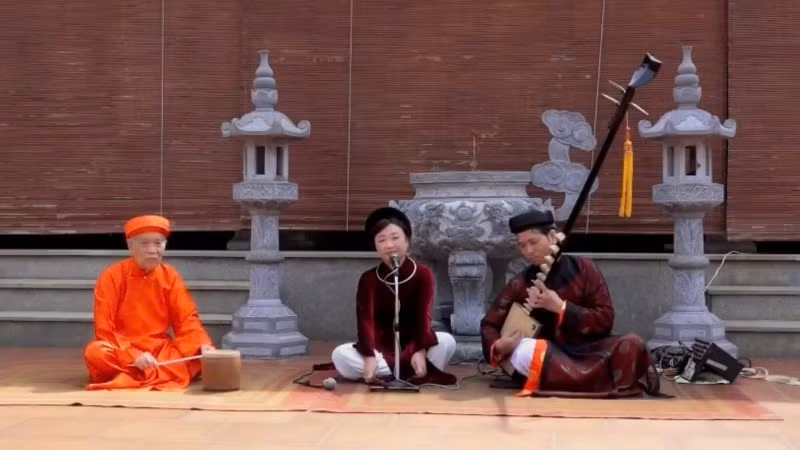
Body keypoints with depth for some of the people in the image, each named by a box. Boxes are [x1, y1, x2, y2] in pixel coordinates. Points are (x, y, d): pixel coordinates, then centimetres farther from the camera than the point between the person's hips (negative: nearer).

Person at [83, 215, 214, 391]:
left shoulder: (170, 277, 2)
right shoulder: (111, 277, -9)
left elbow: (187, 319, 0)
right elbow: (104, 329, -13)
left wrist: (203, 345, -21)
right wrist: (133, 357, -26)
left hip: (160, 350, 3)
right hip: (121, 352, -3)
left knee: (199, 356, -25)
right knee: (95, 353, -35)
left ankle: (127, 379, -29)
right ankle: (166, 377, -28)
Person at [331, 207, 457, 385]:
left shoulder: (423, 274, -3)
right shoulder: (368, 279, -3)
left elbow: (424, 315, -16)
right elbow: (366, 319, -16)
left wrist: (420, 351, -33)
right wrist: (369, 356, -33)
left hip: (411, 345, -1)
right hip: (380, 348, 1)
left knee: (447, 341, -29)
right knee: (340, 355, -29)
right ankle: (412, 373, -31)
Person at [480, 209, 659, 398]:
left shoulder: (583, 269, 2)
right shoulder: (520, 284, 5)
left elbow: (605, 320, -4)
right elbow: (489, 325, 10)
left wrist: (560, 308, -15)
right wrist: (498, 347, -13)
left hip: (589, 351, -1)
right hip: (550, 356, 1)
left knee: (631, 344, -32)